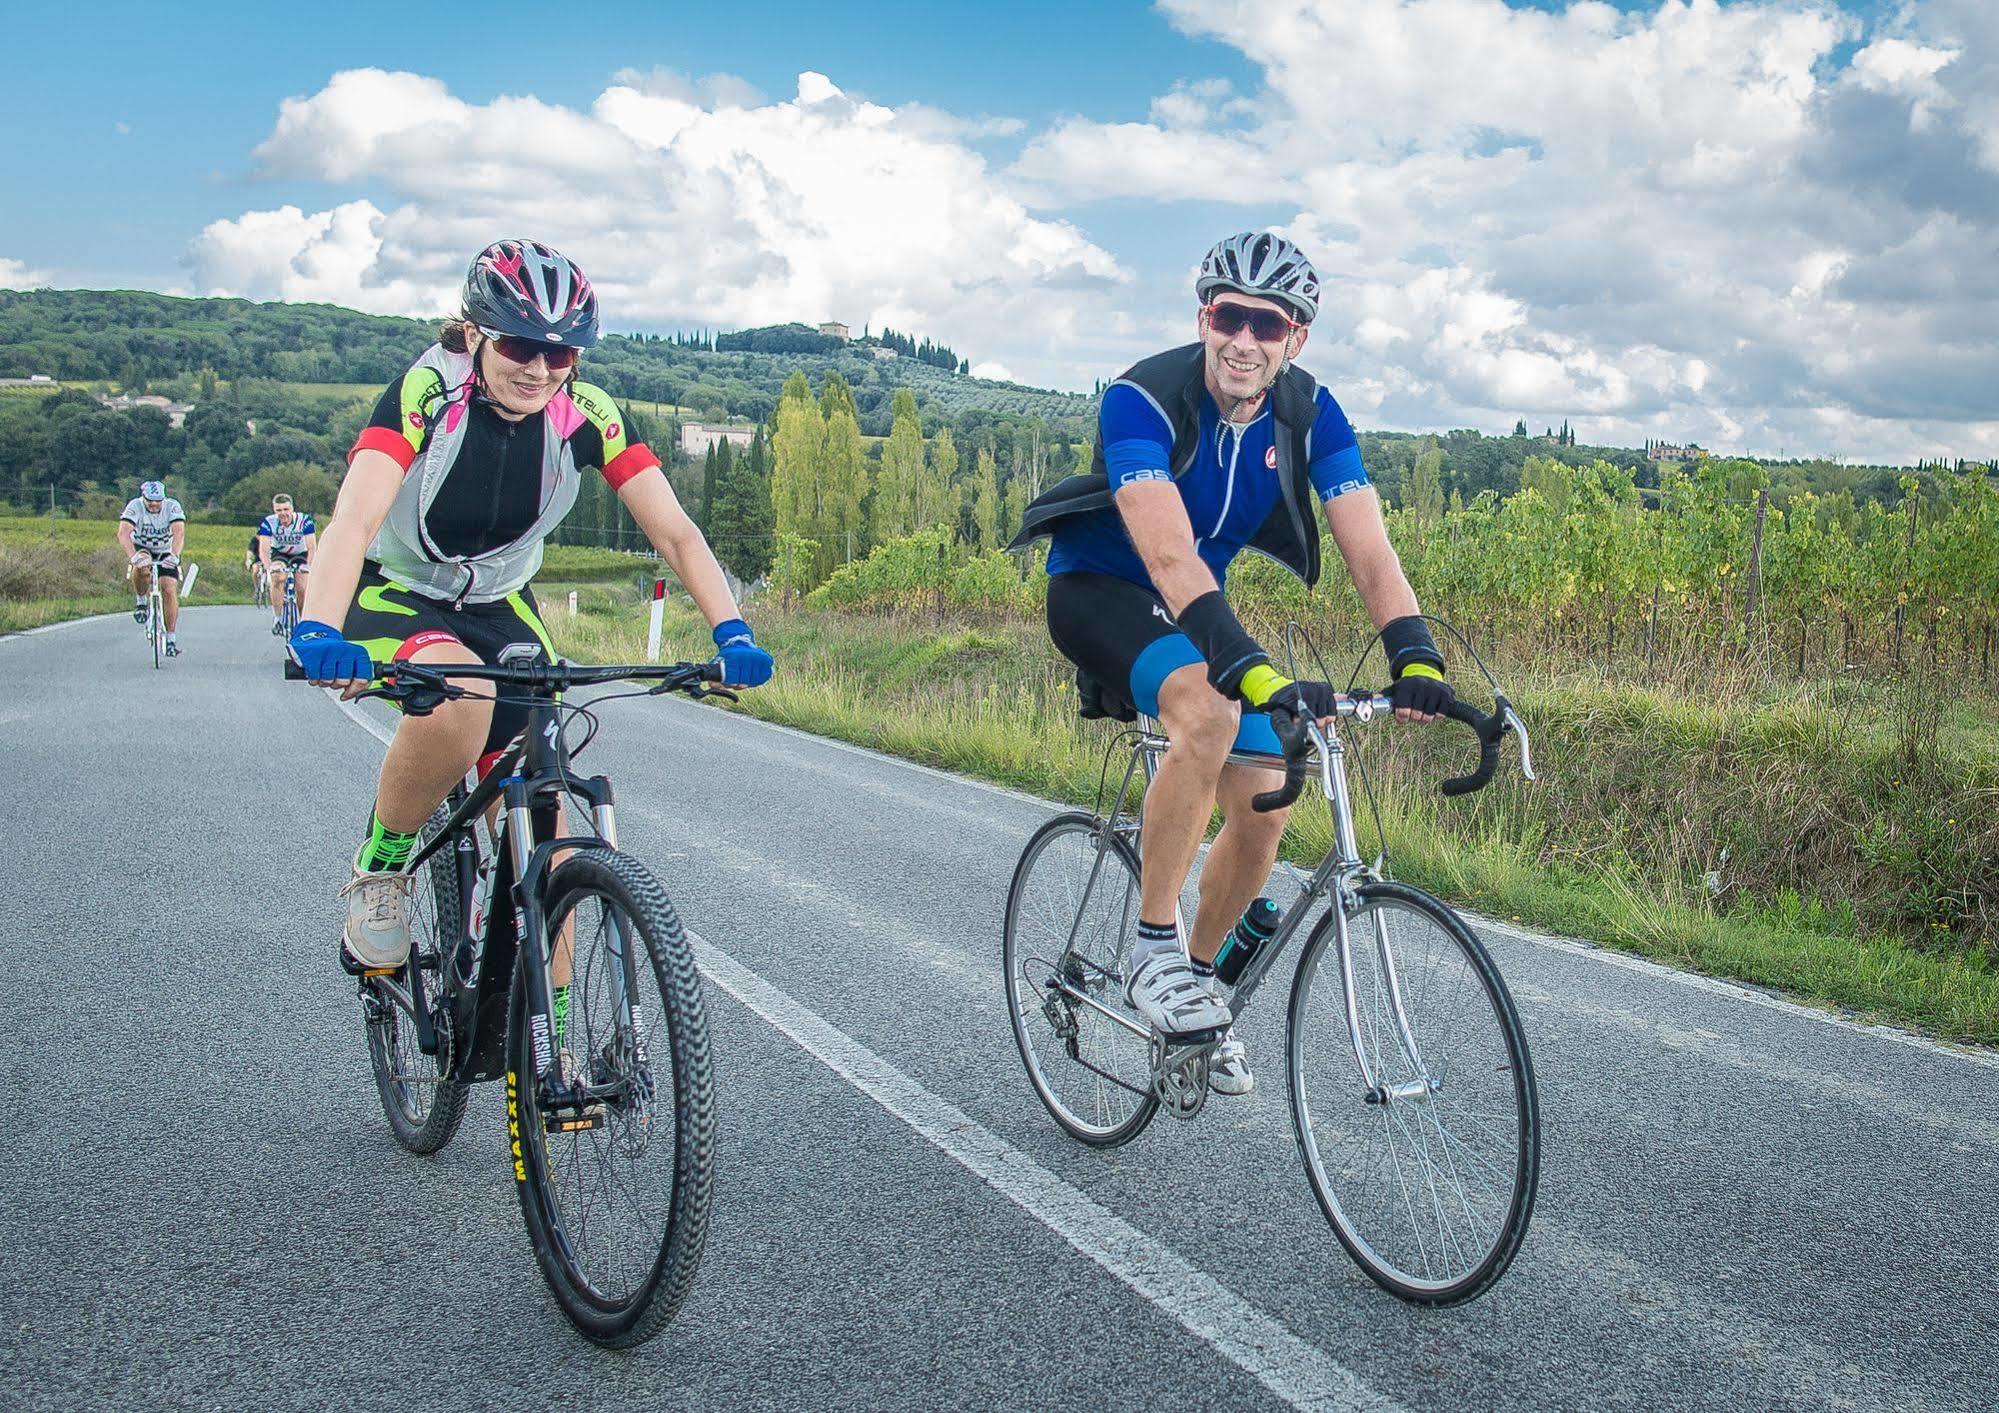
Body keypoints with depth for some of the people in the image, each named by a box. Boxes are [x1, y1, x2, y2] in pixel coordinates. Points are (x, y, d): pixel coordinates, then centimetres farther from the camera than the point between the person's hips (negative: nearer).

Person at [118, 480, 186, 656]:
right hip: (141, 549, -1)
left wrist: (174, 555, -52)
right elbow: (123, 534, -34)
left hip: (165, 553, 1)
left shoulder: (172, 506, -21)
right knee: (142, 567, -37)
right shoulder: (135, 506, -23)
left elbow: (179, 532, -34)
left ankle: (171, 639, -9)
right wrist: (133, 556, -52)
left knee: (169, 590, -16)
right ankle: (140, 602, -9)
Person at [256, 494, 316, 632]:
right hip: (278, 554, 0)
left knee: (303, 589, -14)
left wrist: (309, 567, -45)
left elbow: (311, 548, -29)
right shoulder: (268, 522, -24)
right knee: (277, 578, -30)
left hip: (300, 555, 0)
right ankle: (277, 618, -21)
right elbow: (264, 549, -30)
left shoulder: (304, 520, -26)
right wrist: (268, 568, -47)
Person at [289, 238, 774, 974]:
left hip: (501, 608, 4)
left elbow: (674, 531, -19)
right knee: (459, 703, -37)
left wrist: (731, 633, -35)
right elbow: (354, 519, -39)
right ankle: (379, 871, -11)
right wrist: (318, 633, -57)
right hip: (397, 596, -3)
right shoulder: (425, 394, -26)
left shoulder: (586, 416, -16)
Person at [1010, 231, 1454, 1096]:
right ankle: (1153, 950, -21)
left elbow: (1370, 553, -20)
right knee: (1208, 711, -35)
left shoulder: (1310, 416, -13)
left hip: (1200, 608, 6)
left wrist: (1416, 659, -38)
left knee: (1264, 808, -6)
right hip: (1099, 593, -6)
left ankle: (1198, 975, 20)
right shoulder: (1144, 400, -28)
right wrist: (1254, 671, -53)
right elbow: (1170, 558, -41)